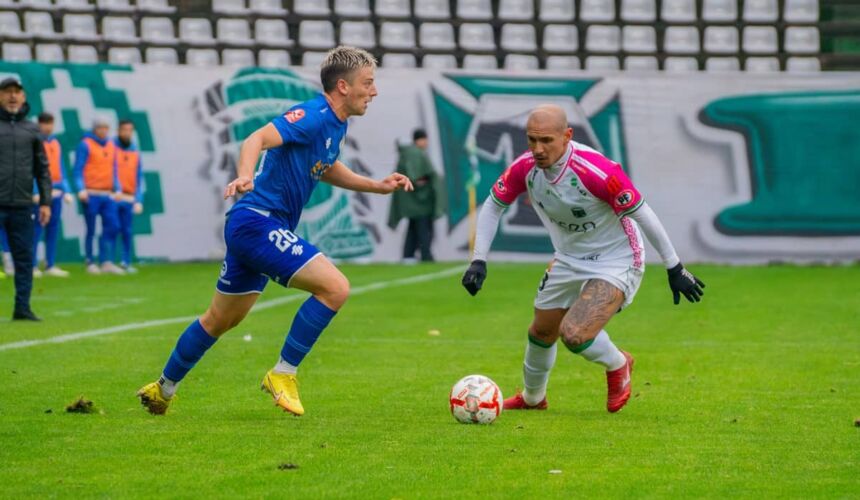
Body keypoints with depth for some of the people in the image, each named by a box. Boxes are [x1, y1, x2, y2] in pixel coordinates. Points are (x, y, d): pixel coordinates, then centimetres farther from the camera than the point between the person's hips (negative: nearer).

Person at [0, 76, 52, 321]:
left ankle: (22, 307, 9)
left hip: (22, 206, 4)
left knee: (25, 257, 3)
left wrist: (45, 202, 6)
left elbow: (42, 169, 13)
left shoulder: (32, 129, 12)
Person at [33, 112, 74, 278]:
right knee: (36, 229, -8)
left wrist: (66, 191, 15)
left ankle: (50, 265, 12)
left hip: (56, 193, 7)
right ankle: (32, 266, -6)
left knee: (53, 229, 7)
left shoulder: (55, 143, 17)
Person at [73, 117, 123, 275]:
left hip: (108, 195, 5)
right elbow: (78, 169, -6)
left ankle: (106, 262, 1)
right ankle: (90, 263, 7)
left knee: (112, 226, -3)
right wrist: (81, 189, -17)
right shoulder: (85, 145, -3)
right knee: (91, 230, 0)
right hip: (91, 195, -5)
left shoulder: (111, 145, 15)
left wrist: (117, 188, 11)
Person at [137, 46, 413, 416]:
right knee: (335, 287, -19)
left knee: (220, 320, 21)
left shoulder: (336, 125, 12)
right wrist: (245, 176, -49)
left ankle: (163, 389, 35)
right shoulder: (314, 115, -17)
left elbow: (329, 170, 31)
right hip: (259, 222, -10)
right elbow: (258, 139, -30)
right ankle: (283, 374, -9)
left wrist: (378, 186, 21)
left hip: (249, 226, 10)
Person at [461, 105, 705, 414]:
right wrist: (479, 260, -6)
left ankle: (617, 366, 11)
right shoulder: (525, 168, -16)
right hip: (569, 259, 6)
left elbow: (642, 214, -22)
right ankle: (532, 398, 48)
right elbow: (493, 206, 2)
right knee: (541, 333, 18)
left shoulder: (597, 171, -33)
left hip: (616, 261, -6)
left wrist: (675, 269, -15)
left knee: (573, 333, -24)